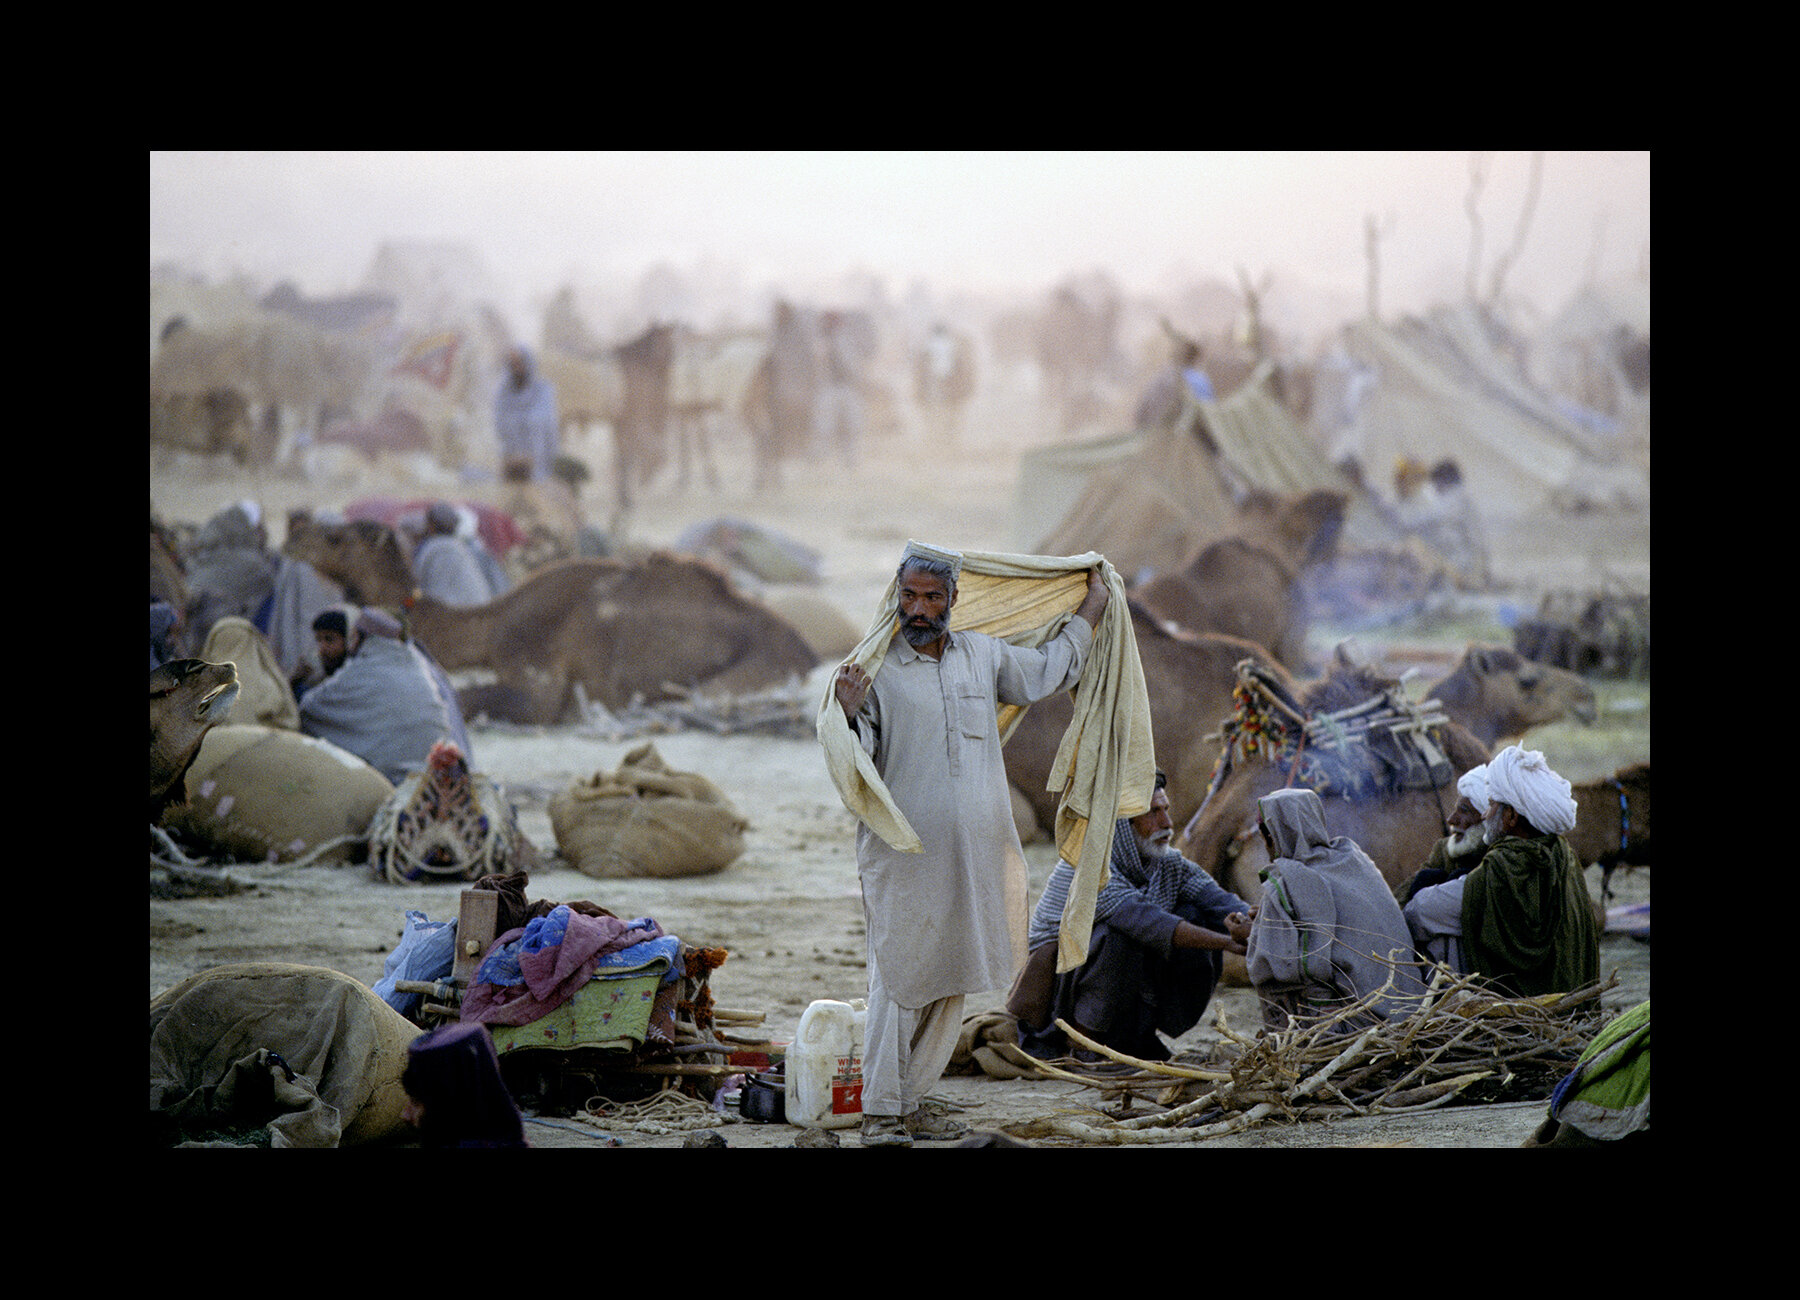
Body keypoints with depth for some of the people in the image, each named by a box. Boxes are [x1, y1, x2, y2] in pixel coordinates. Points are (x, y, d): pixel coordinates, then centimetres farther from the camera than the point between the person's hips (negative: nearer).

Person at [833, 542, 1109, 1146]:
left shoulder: (983, 655, 11)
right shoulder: (874, 668, -4)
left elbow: (1047, 672, 31)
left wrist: (1089, 612, 34)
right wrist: (849, 715, -26)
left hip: (972, 857, 5)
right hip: (903, 854, -5)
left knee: (948, 981, 8)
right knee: (899, 976, -8)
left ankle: (913, 1100, 17)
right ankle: (879, 1110, -4)